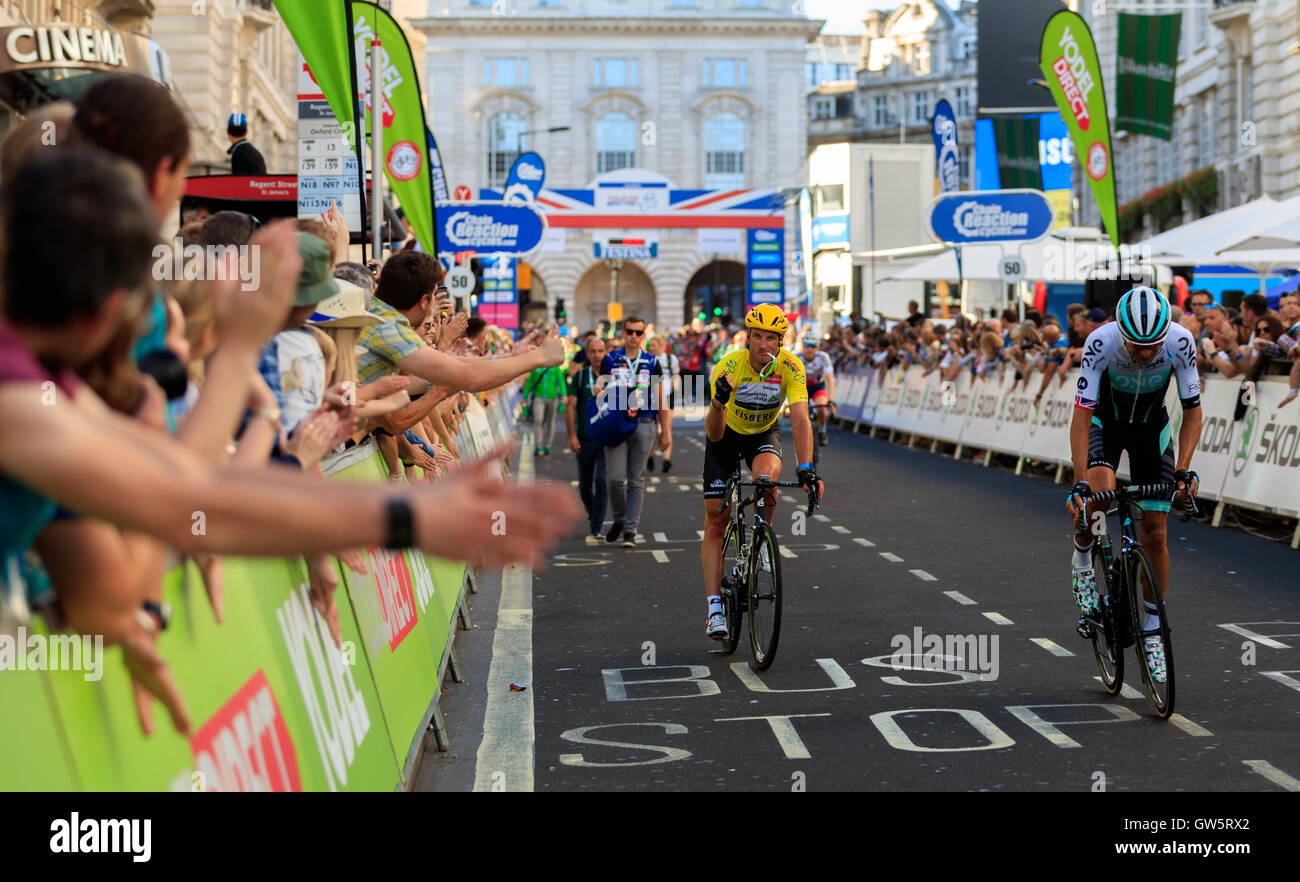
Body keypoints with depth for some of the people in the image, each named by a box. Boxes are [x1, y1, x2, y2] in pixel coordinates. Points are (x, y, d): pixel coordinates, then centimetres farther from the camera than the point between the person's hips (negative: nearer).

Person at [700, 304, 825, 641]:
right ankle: (715, 608, -2)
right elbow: (713, 434, -33)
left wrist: (806, 469, -46)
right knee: (715, 520, -6)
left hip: (765, 433, 0)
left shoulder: (789, 367, -27)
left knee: (766, 474, -35)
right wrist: (719, 402, -54)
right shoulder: (728, 367, -30)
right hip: (728, 434, 0)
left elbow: (800, 420, -34)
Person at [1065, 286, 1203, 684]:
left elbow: (1192, 412, -19)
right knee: (1098, 494, -32)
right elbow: (1081, 416, -33)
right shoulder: (1101, 343, -34)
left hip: (1151, 426, 2)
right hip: (1105, 422, -2)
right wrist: (1080, 483, -41)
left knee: (1154, 534, -2)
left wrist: (1183, 470, -31)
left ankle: (1152, 632, 13)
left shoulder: (1181, 342, -29)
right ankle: (1082, 563, -1)